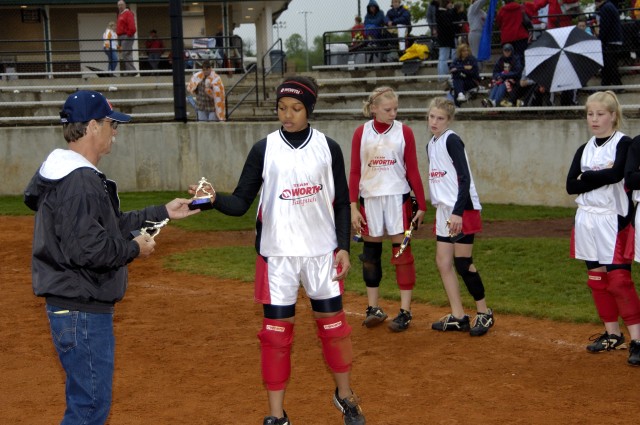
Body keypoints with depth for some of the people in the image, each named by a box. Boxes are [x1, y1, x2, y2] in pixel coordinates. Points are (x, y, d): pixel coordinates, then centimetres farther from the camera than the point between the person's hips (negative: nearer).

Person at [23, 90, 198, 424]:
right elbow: (86, 249, -27)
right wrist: (134, 249, -12)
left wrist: (162, 212, 22)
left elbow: (110, 225, 22)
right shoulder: (80, 181, -20)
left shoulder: (73, 174, 13)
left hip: (80, 306, 11)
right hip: (82, 309, -11)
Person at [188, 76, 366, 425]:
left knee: (332, 323, 9)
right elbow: (241, 203, -7)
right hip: (277, 253, -1)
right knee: (276, 329, 2)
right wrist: (214, 199, -26)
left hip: (322, 252, 1)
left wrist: (344, 247, 0)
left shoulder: (328, 148, 0)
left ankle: (344, 395, 30)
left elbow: (341, 202, 6)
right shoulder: (263, 150, -3)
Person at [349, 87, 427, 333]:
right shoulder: (361, 133, 2)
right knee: (370, 253, 8)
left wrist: (422, 205, 1)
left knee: (402, 252, -1)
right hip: (369, 199, 2)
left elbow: (412, 171, 3)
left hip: (398, 197, -1)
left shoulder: (404, 132, 0)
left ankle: (405, 312, 3)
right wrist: (353, 207, -3)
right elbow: (354, 172, 3)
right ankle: (373, 308, 19)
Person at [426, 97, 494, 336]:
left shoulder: (452, 140, -11)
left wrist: (458, 212, -24)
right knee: (443, 262, 7)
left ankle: (484, 314, 9)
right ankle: (458, 317, 14)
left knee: (463, 263, -5)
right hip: (444, 210, 9)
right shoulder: (431, 145, 14)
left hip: (462, 209, -9)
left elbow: (465, 178, -17)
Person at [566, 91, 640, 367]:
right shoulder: (583, 150, 12)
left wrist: (586, 178, -11)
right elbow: (571, 186, 1)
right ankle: (612, 335, 21)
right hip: (587, 221, 7)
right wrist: (601, 175, -12)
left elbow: (617, 173, -24)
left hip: (613, 221, -6)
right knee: (596, 279, 10)